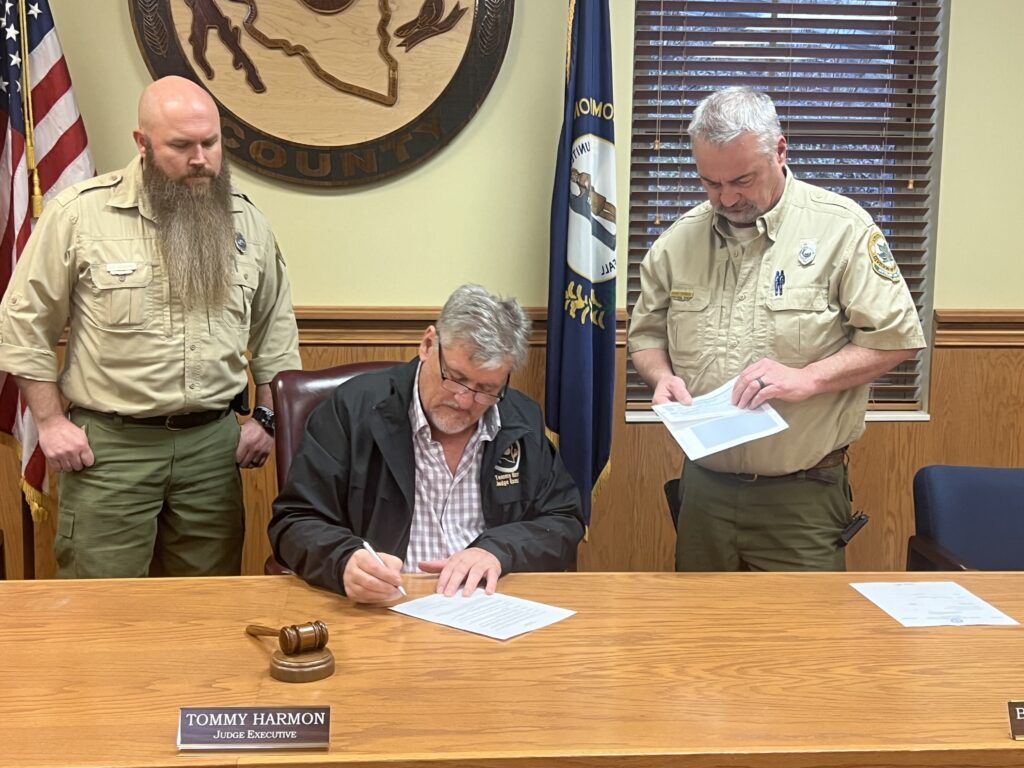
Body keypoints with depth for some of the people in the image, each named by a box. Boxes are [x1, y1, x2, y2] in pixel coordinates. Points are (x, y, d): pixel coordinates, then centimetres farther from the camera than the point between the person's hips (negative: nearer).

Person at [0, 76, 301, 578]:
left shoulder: (246, 221, 6)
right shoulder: (78, 213, -6)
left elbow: (275, 327, 15)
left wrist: (267, 417, 9)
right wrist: (51, 422, -5)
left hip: (213, 442, 4)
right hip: (107, 444, -3)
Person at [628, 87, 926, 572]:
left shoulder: (841, 228, -7)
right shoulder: (678, 241, 5)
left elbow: (895, 337, -7)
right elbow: (646, 333, 15)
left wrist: (807, 378, -19)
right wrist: (662, 375, -6)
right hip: (703, 490, 4)